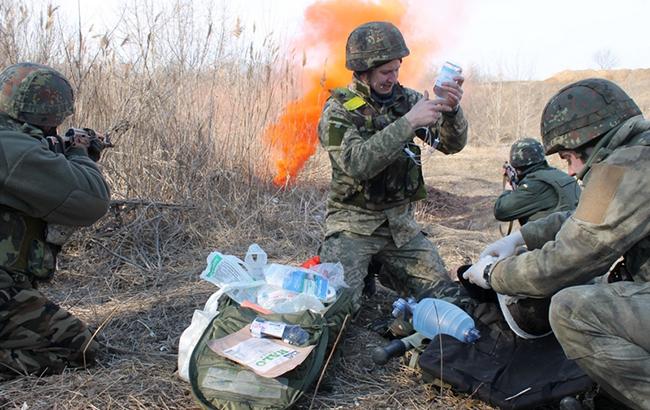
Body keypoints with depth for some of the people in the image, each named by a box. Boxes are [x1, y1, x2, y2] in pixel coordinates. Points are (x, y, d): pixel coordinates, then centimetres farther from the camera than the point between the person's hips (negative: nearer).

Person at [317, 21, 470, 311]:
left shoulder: (406, 99, 3)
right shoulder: (338, 111, -11)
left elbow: (452, 144, 0)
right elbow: (357, 163, -28)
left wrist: (452, 109, -20)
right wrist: (408, 122, -31)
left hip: (400, 222, 5)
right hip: (353, 224, -4)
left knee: (445, 295, -2)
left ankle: (386, 272, 21)